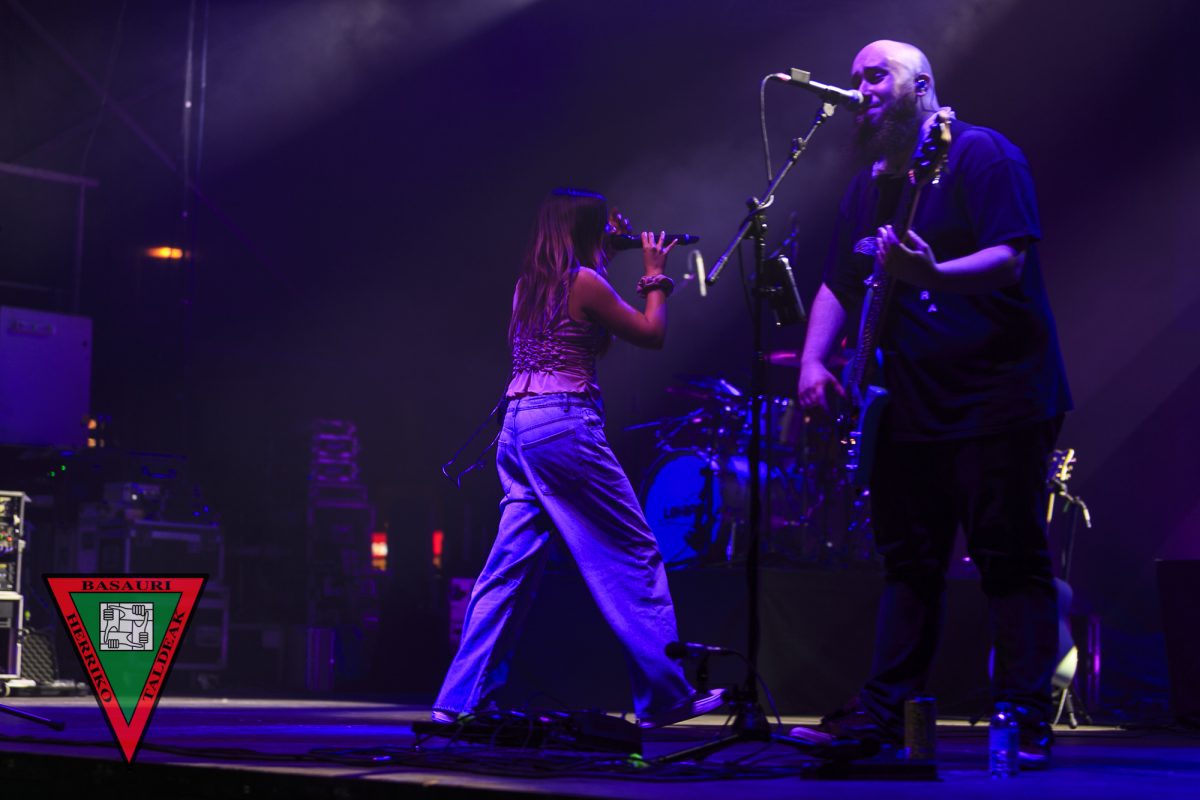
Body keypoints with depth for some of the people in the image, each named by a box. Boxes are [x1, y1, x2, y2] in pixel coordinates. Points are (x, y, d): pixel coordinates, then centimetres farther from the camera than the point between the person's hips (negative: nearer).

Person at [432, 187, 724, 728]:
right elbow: (652, 333, -1)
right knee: (635, 555, 1)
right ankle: (664, 695, 4)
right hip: (564, 426, -8)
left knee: (510, 566, 7)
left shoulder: (528, 285, 16)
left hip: (516, 425, 8)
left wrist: (606, 253, 29)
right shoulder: (584, 282, -7)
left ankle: (460, 700, 3)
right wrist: (655, 275, 12)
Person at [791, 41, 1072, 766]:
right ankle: (884, 710, 14)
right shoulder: (867, 189, 15)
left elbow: (1010, 260, -18)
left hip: (997, 398, -7)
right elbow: (838, 286, 18)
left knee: (1011, 561, -5)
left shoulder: (980, 155, -8)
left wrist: (930, 275, -35)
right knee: (909, 563, 10)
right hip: (913, 406, 7)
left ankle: (1027, 721, -1)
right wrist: (814, 360, 2)